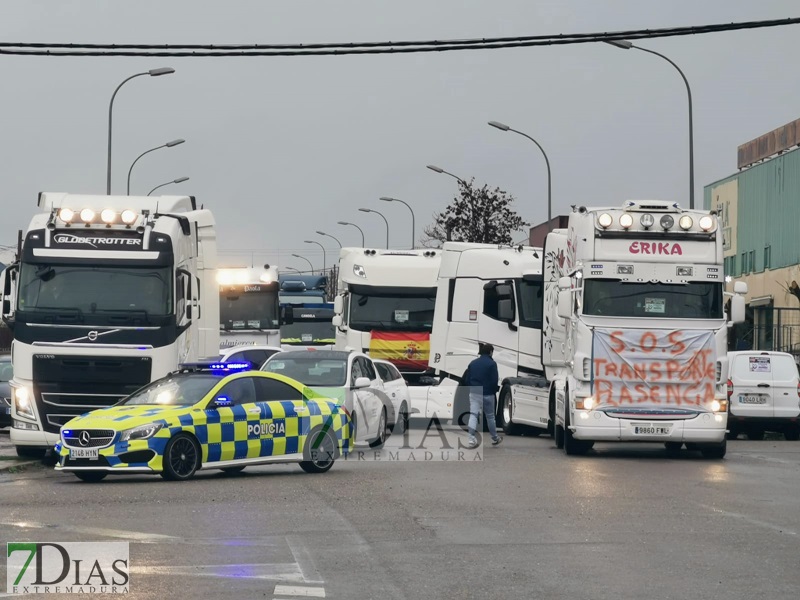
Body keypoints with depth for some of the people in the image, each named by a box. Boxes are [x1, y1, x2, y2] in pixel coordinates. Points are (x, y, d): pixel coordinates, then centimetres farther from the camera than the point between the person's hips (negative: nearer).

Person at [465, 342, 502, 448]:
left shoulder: (473, 363, 7)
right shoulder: (491, 364, -10)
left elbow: (467, 380, 9)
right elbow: (494, 381, -13)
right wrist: (494, 390, 5)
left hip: (474, 393, 3)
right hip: (487, 394, -3)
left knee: (473, 415, -3)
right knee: (490, 416, 12)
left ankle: (471, 439, -20)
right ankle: (495, 438, 27)